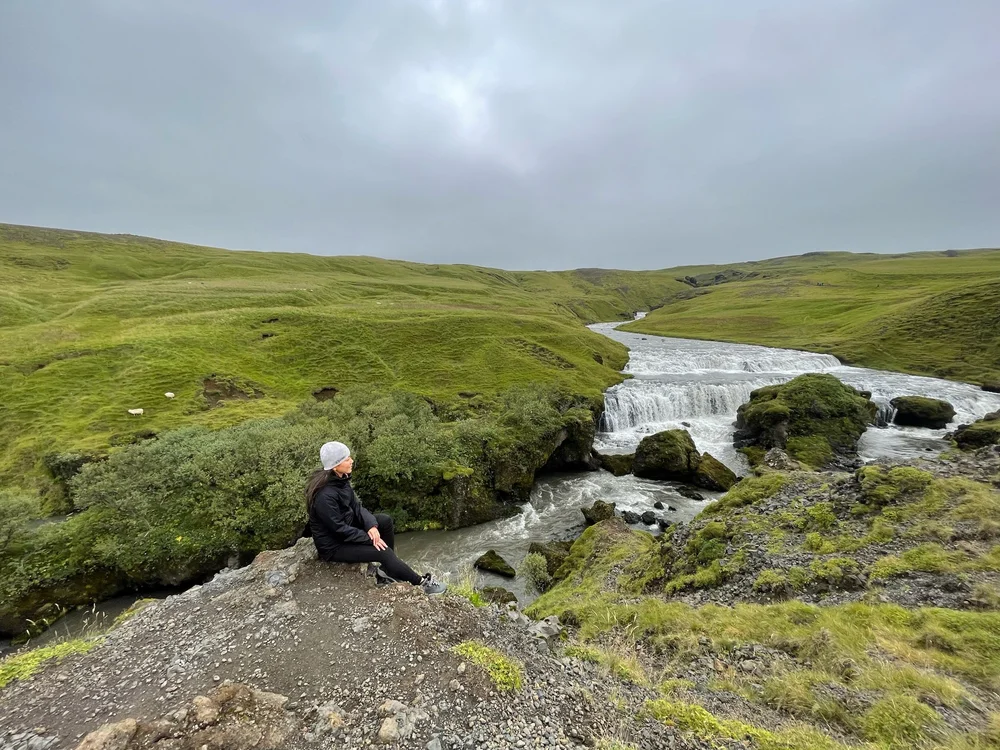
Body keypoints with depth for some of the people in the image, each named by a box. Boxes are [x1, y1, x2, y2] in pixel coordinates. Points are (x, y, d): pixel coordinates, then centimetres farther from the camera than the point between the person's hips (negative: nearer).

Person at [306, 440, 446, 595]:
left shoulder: (340, 479, -6)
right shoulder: (325, 496, -33)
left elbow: (355, 506, -1)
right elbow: (339, 530, -26)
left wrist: (371, 525, -17)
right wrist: (369, 538, -18)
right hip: (333, 543, -9)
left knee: (385, 520, -2)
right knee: (383, 552, -16)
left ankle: (390, 569, 9)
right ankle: (421, 582, 2)